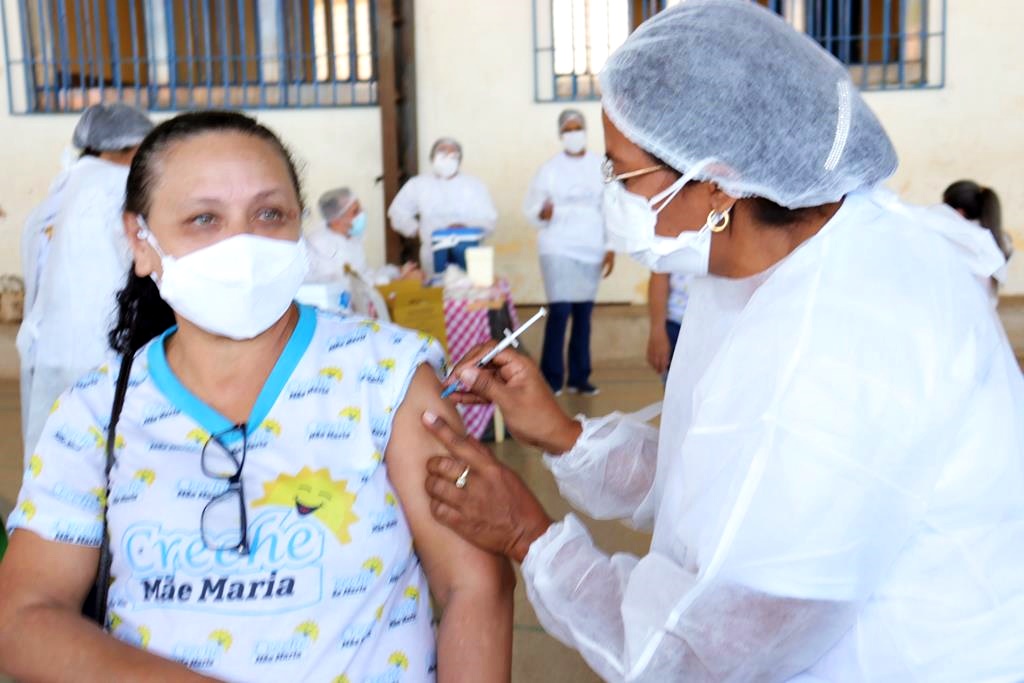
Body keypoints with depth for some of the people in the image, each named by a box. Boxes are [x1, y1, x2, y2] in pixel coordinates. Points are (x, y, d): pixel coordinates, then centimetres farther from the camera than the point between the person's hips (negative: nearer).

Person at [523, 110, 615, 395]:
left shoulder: (601, 166, 6)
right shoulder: (550, 168, 0)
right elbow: (530, 206, -1)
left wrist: (612, 248, 5)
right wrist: (543, 213, -24)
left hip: (592, 250, 2)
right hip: (559, 248, -2)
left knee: (584, 314, 5)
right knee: (559, 311, -11)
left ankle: (579, 377, 15)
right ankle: (551, 379, -3)